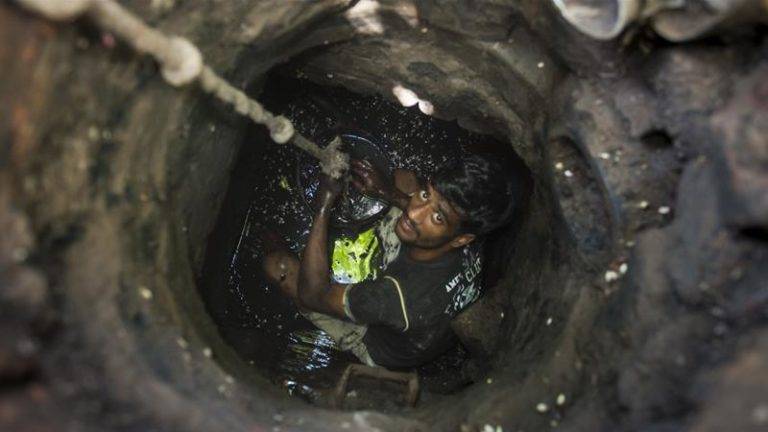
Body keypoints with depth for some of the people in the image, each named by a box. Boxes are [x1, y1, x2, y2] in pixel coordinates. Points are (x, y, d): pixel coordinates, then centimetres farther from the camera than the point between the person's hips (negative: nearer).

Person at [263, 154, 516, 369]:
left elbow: (311, 293, -32)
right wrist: (388, 192, -9)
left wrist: (323, 208, -28)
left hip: (383, 353, -5)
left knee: (277, 265, -8)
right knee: (403, 178, 5)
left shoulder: (400, 296, -50)